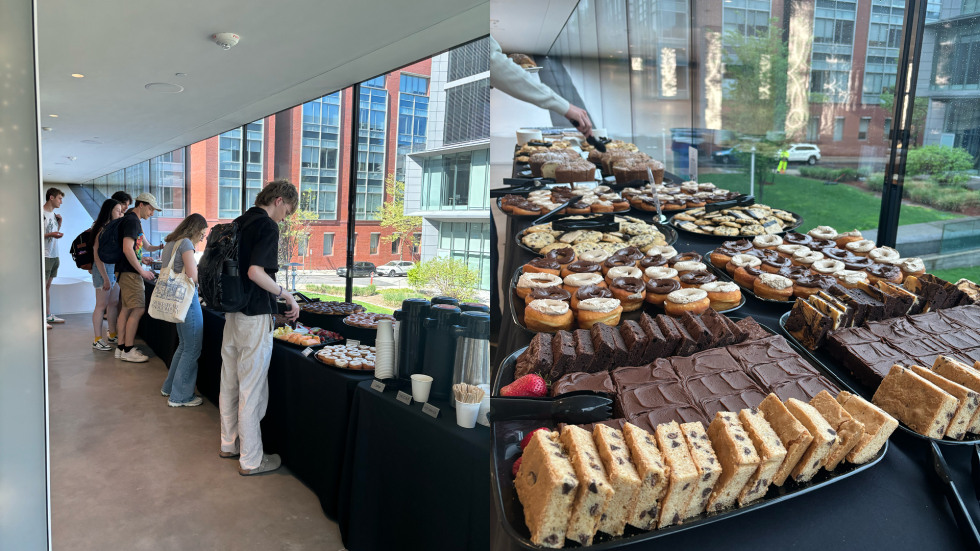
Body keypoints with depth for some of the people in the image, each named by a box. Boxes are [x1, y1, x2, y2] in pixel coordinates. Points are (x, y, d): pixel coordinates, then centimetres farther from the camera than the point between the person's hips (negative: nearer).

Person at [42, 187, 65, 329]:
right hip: (45, 255, -8)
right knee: (43, 286, -6)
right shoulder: (41, 213, -12)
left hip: (54, 255, 8)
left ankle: (48, 316, 19)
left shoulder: (53, 213, 14)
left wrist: (59, 222, 9)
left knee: (48, 285, 13)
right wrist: (51, 235, -24)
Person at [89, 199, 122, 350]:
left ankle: (112, 334, 26)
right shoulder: (102, 230, -15)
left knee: (114, 303, 14)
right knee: (101, 306, -2)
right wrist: (105, 278, -20)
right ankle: (97, 340, 7)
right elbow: (97, 257, -18)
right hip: (103, 270, -9)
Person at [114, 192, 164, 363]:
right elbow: (127, 249, -22)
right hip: (130, 272, -11)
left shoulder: (134, 221, 19)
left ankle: (121, 347, 18)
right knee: (138, 309, -9)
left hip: (128, 272, 11)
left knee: (126, 309, 12)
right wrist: (142, 271, -18)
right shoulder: (132, 221, -14)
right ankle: (128, 350, -3)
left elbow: (146, 246, 25)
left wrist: (160, 246, 6)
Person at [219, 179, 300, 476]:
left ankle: (229, 444, 34)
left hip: (232, 313, 9)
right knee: (252, 390, 0)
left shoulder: (239, 223, 12)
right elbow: (255, 271, -25)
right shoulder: (267, 227, -15)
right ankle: (251, 460, 11)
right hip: (255, 316, -9)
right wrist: (287, 295, -15)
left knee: (230, 383, 18)